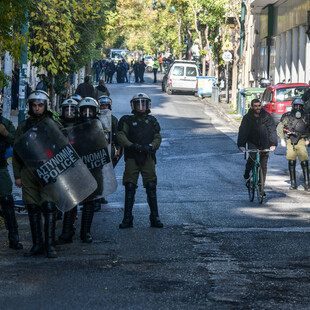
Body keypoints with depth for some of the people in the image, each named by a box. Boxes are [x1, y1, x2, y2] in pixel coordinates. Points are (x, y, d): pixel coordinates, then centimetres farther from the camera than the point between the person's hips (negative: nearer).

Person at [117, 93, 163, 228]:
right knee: (129, 188, -3)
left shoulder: (152, 121, 15)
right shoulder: (127, 121, 7)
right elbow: (121, 136, -6)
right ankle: (127, 218, 2)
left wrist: (150, 147, -13)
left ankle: (155, 218, 4)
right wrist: (132, 146, -21)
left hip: (148, 158, 1)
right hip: (132, 158, -1)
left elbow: (158, 137, 8)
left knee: (151, 188, -2)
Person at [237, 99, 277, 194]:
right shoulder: (247, 117, -6)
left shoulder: (266, 116, -6)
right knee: (252, 157, -25)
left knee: (263, 166, -1)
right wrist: (241, 145, -26)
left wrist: (273, 143, -23)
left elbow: (272, 129, -10)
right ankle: (247, 172, 8)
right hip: (252, 142, 0)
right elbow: (242, 131, -12)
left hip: (264, 144, 0)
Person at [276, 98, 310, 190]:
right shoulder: (288, 117, -1)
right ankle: (293, 184, 7)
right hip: (290, 141, -1)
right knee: (291, 162, -3)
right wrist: (282, 139, -4)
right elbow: (279, 127, 3)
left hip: (301, 142, 1)